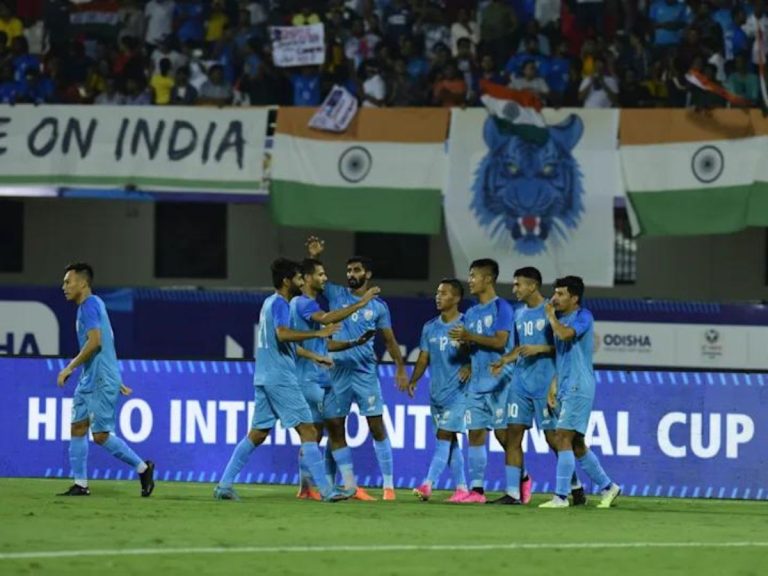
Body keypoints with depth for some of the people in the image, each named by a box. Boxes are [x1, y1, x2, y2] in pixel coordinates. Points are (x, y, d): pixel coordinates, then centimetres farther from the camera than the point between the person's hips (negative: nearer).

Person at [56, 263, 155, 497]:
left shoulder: (90, 305, -12)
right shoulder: (92, 305, 18)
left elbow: (95, 342, -23)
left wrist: (70, 368, -18)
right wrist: (116, 380, 25)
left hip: (100, 382, -10)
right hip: (89, 381, 10)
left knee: (101, 435, -10)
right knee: (77, 428, 6)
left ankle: (142, 468, 1)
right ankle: (80, 484, 6)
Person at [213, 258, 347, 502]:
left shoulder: (270, 302, 18)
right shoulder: (279, 304, -11)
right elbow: (282, 334, -29)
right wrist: (318, 333, -28)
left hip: (264, 379, 9)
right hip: (280, 379, -9)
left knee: (257, 434, 11)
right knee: (307, 430, -8)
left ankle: (224, 484, 8)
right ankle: (325, 490, -11)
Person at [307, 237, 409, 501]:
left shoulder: (378, 307, 5)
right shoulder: (336, 295, 7)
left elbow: (389, 340, 11)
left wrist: (401, 368, 5)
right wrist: (313, 257, -14)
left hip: (366, 372, -2)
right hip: (337, 371, 2)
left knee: (377, 427, -6)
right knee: (334, 428, 1)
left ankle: (388, 486, -3)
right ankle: (349, 485, 10)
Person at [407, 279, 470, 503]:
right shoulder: (430, 328, 11)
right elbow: (424, 358, 13)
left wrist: (470, 368, -26)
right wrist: (413, 380, -2)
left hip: (457, 391, -7)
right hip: (436, 391, 7)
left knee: (444, 436, -12)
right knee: (450, 440, 9)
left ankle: (428, 484, -18)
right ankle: (462, 488, 14)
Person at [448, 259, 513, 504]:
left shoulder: (501, 307, -6)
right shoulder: (471, 313, 16)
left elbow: (500, 341, -16)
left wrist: (470, 337, -19)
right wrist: (462, 341, -3)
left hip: (497, 381, -7)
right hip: (476, 381, 7)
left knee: (503, 433, -5)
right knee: (475, 433, 2)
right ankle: (477, 489, 1)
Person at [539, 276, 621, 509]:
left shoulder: (583, 316, -9)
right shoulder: (561, 318, 15)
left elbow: (565, 334, -28)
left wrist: (551, 316, -10)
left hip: (578, 387, -9)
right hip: (565, 388, 9)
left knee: (563, 438, -13)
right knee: (576, 444, 12)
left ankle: (561, 496, -13)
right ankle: (607, 487, 23)